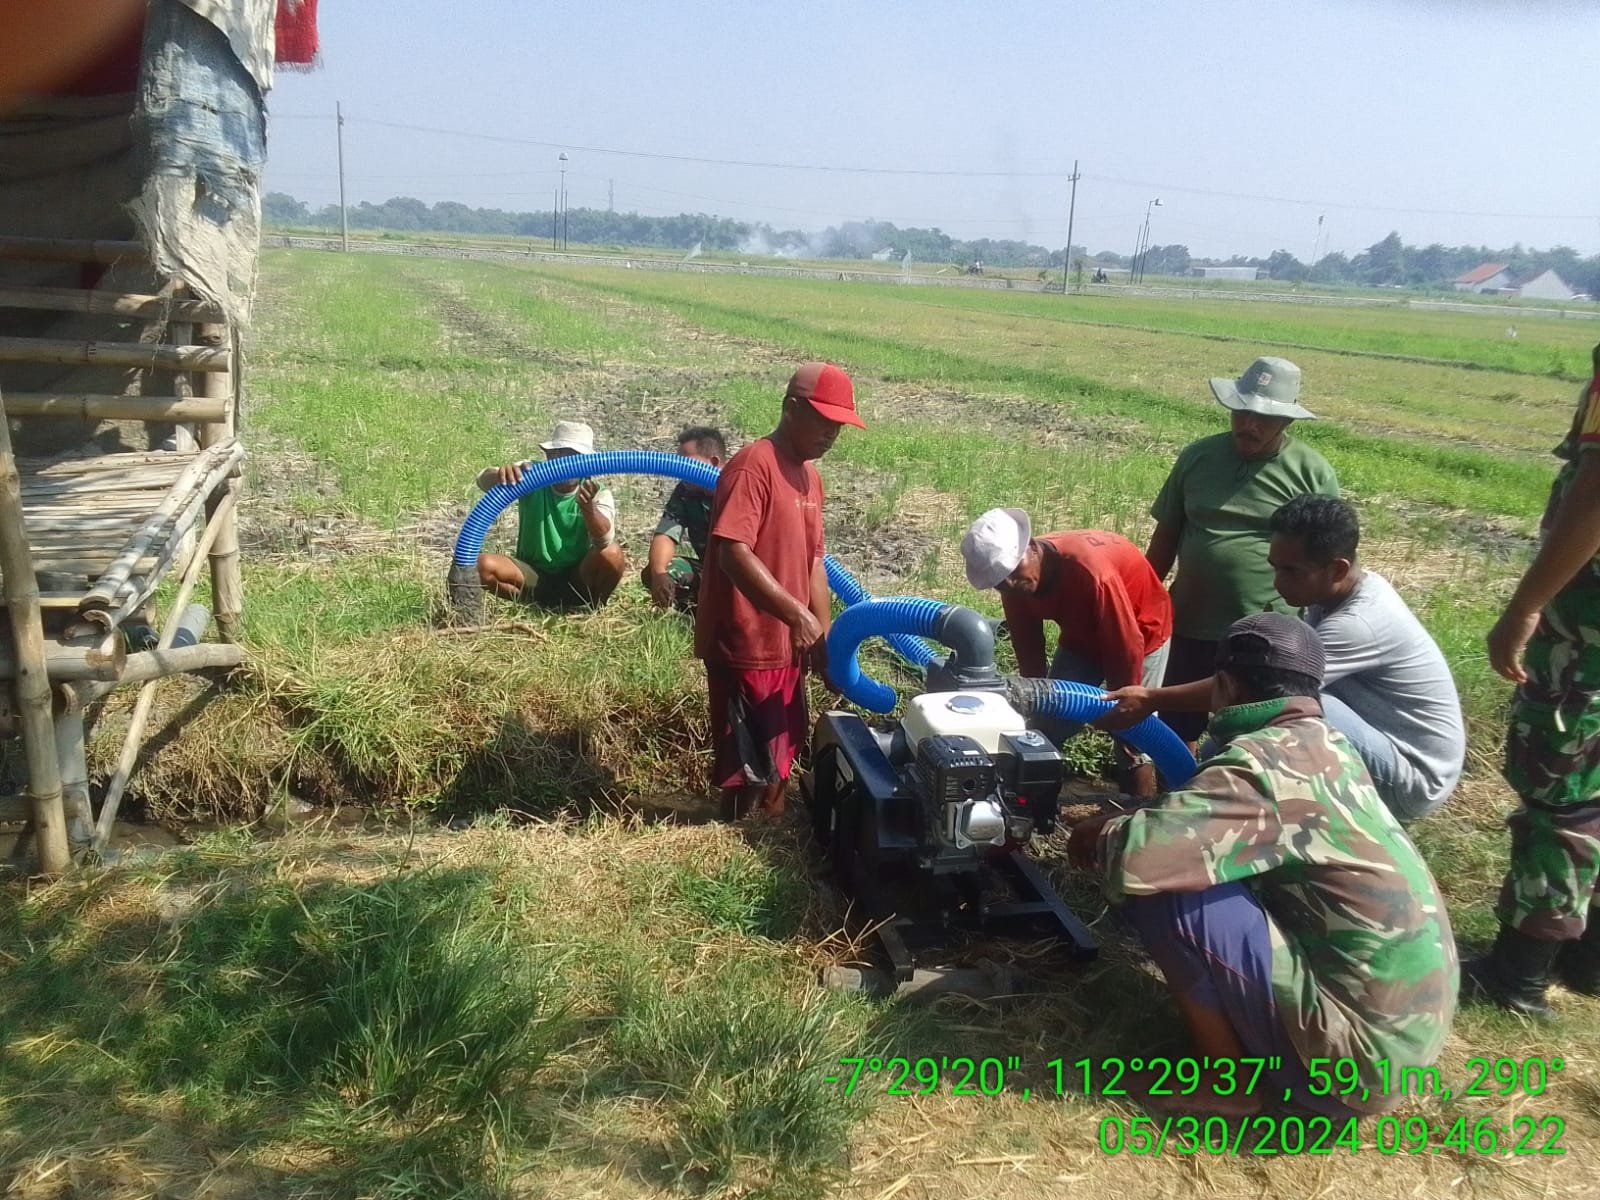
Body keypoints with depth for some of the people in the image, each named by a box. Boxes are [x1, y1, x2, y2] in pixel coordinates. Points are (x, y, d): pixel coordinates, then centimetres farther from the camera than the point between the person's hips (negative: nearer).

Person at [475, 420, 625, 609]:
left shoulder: (599, 495, -11)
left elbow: (605, 540, -32)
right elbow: (484, 480, -27)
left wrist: (588, 508, -53)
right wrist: (500, 475, -52)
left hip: (577, 579, -1)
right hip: (533, 575, 1)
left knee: (611, 553, -31)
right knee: (481, 565, -25)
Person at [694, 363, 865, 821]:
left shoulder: (809, 475, 12)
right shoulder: (754, 465, -17)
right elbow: (733, 552, -27)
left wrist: (823, 634, 12)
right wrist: (796, 615, -31)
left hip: (786, 646, 9)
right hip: (745, 646, -9)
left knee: (780, 754, 20)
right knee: (747, 767, 1)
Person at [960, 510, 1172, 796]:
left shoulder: (1091, 571, -40)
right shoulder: (1015, 582, -20)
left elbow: (1127, 647, -30)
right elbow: (1028, 645, -5)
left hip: (1141, 632, -6)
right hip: (1081, 635, 6)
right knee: (1048, 725, 3)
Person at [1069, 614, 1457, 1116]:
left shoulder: (1261, 762, -20)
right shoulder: (1325, 745, 6)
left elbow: (1138, 858, -29)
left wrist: (1099, 836, -7)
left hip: (1360, 1048, -9)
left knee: (1163, 890, -14)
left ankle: (1225, 1078, 3)